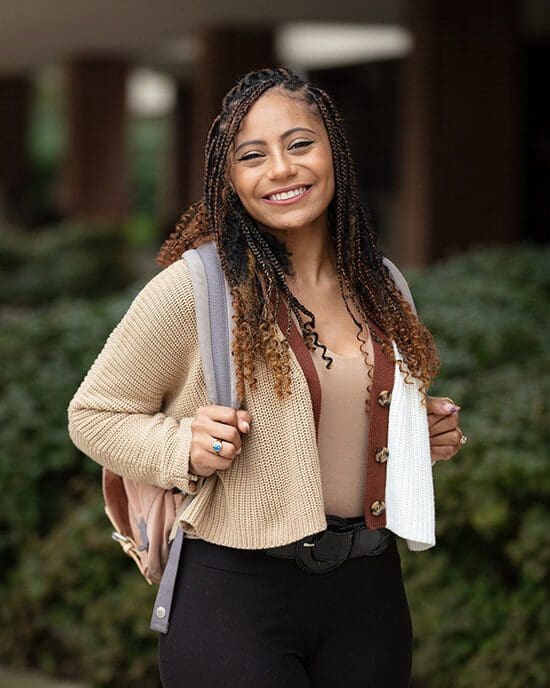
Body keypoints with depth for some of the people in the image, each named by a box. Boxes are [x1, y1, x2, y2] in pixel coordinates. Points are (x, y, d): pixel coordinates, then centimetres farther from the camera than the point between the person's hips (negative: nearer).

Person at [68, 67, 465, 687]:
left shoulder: (384, 286, 7)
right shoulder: (193, 286, -11)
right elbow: (93, 414, -4)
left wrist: (431, 436, 3)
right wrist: (183, 447, -20)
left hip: (370, 590, 5)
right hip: (235, 592, -5)